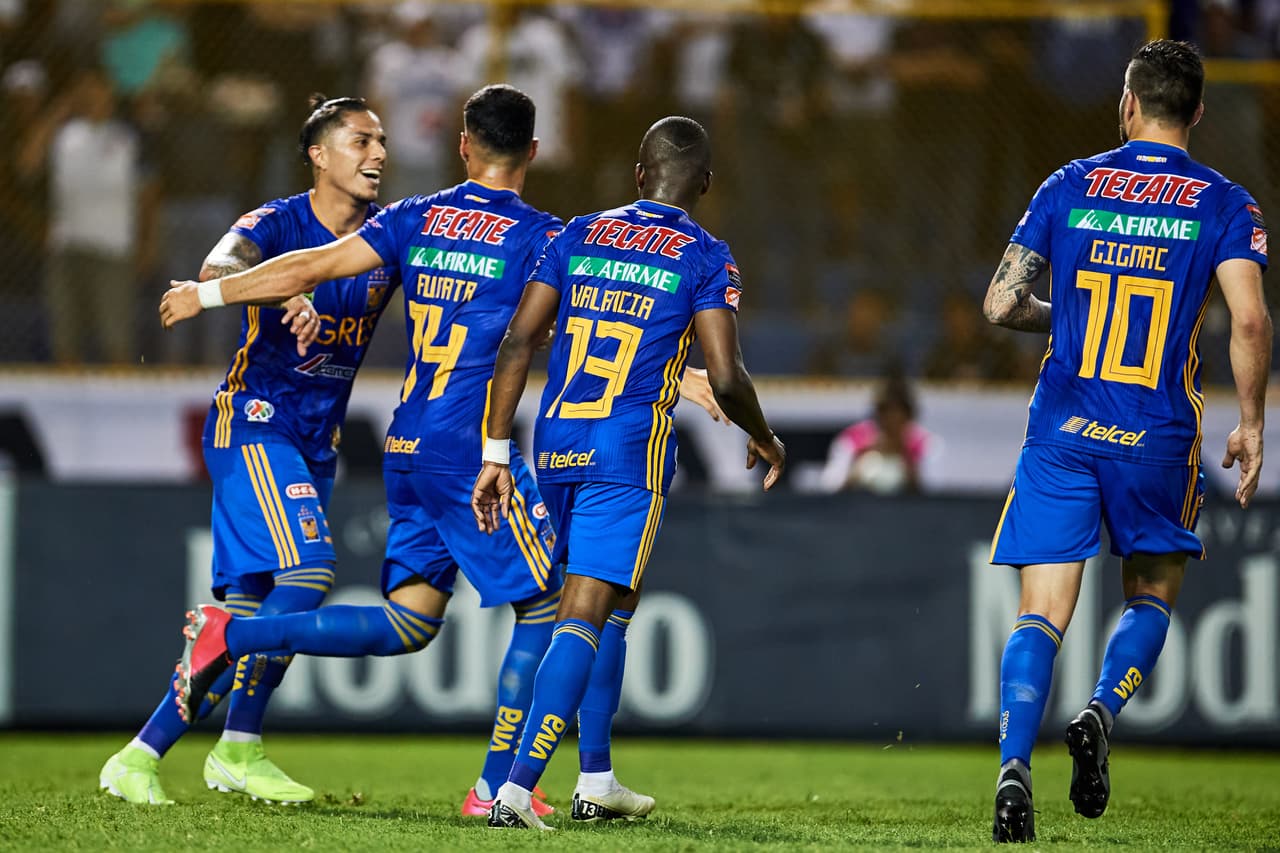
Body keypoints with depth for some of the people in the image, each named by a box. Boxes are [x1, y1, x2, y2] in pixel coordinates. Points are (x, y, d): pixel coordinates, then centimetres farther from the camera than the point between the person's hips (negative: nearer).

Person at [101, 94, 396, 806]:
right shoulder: (276, 224, -11)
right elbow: (220, 268, -30)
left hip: (319, 442, 7)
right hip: (254, 422, -7)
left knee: (249, 609, 4)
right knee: (310, 567, -22)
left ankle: (143, 755, 10)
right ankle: (239, 748, -16)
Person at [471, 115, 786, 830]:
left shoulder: (578, 237, 10)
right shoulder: (705, 258, -2)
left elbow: (518, 344, 3)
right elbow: (726, 376, -9)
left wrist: (496, 454, 6)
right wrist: (765, 440, 11)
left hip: (556, 444, 5)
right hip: (630, 452, -5)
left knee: (613, 599, 23)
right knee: (585, 615, -8)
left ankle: (594, 783, 25)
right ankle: (517, 787, -20)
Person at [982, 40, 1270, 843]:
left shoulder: (1070, 186, 4)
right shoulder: (1223, 203, 0)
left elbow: (1002, 304, 2)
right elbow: (1249, 319, -12)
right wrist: (1251, 423, -1)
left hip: (1062, 430, 1)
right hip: (1159, 438, -1)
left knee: (1043, 611, 0)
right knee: (1154, 594, 19)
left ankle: (1015, 764, -18)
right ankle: (1102, 712, -7)